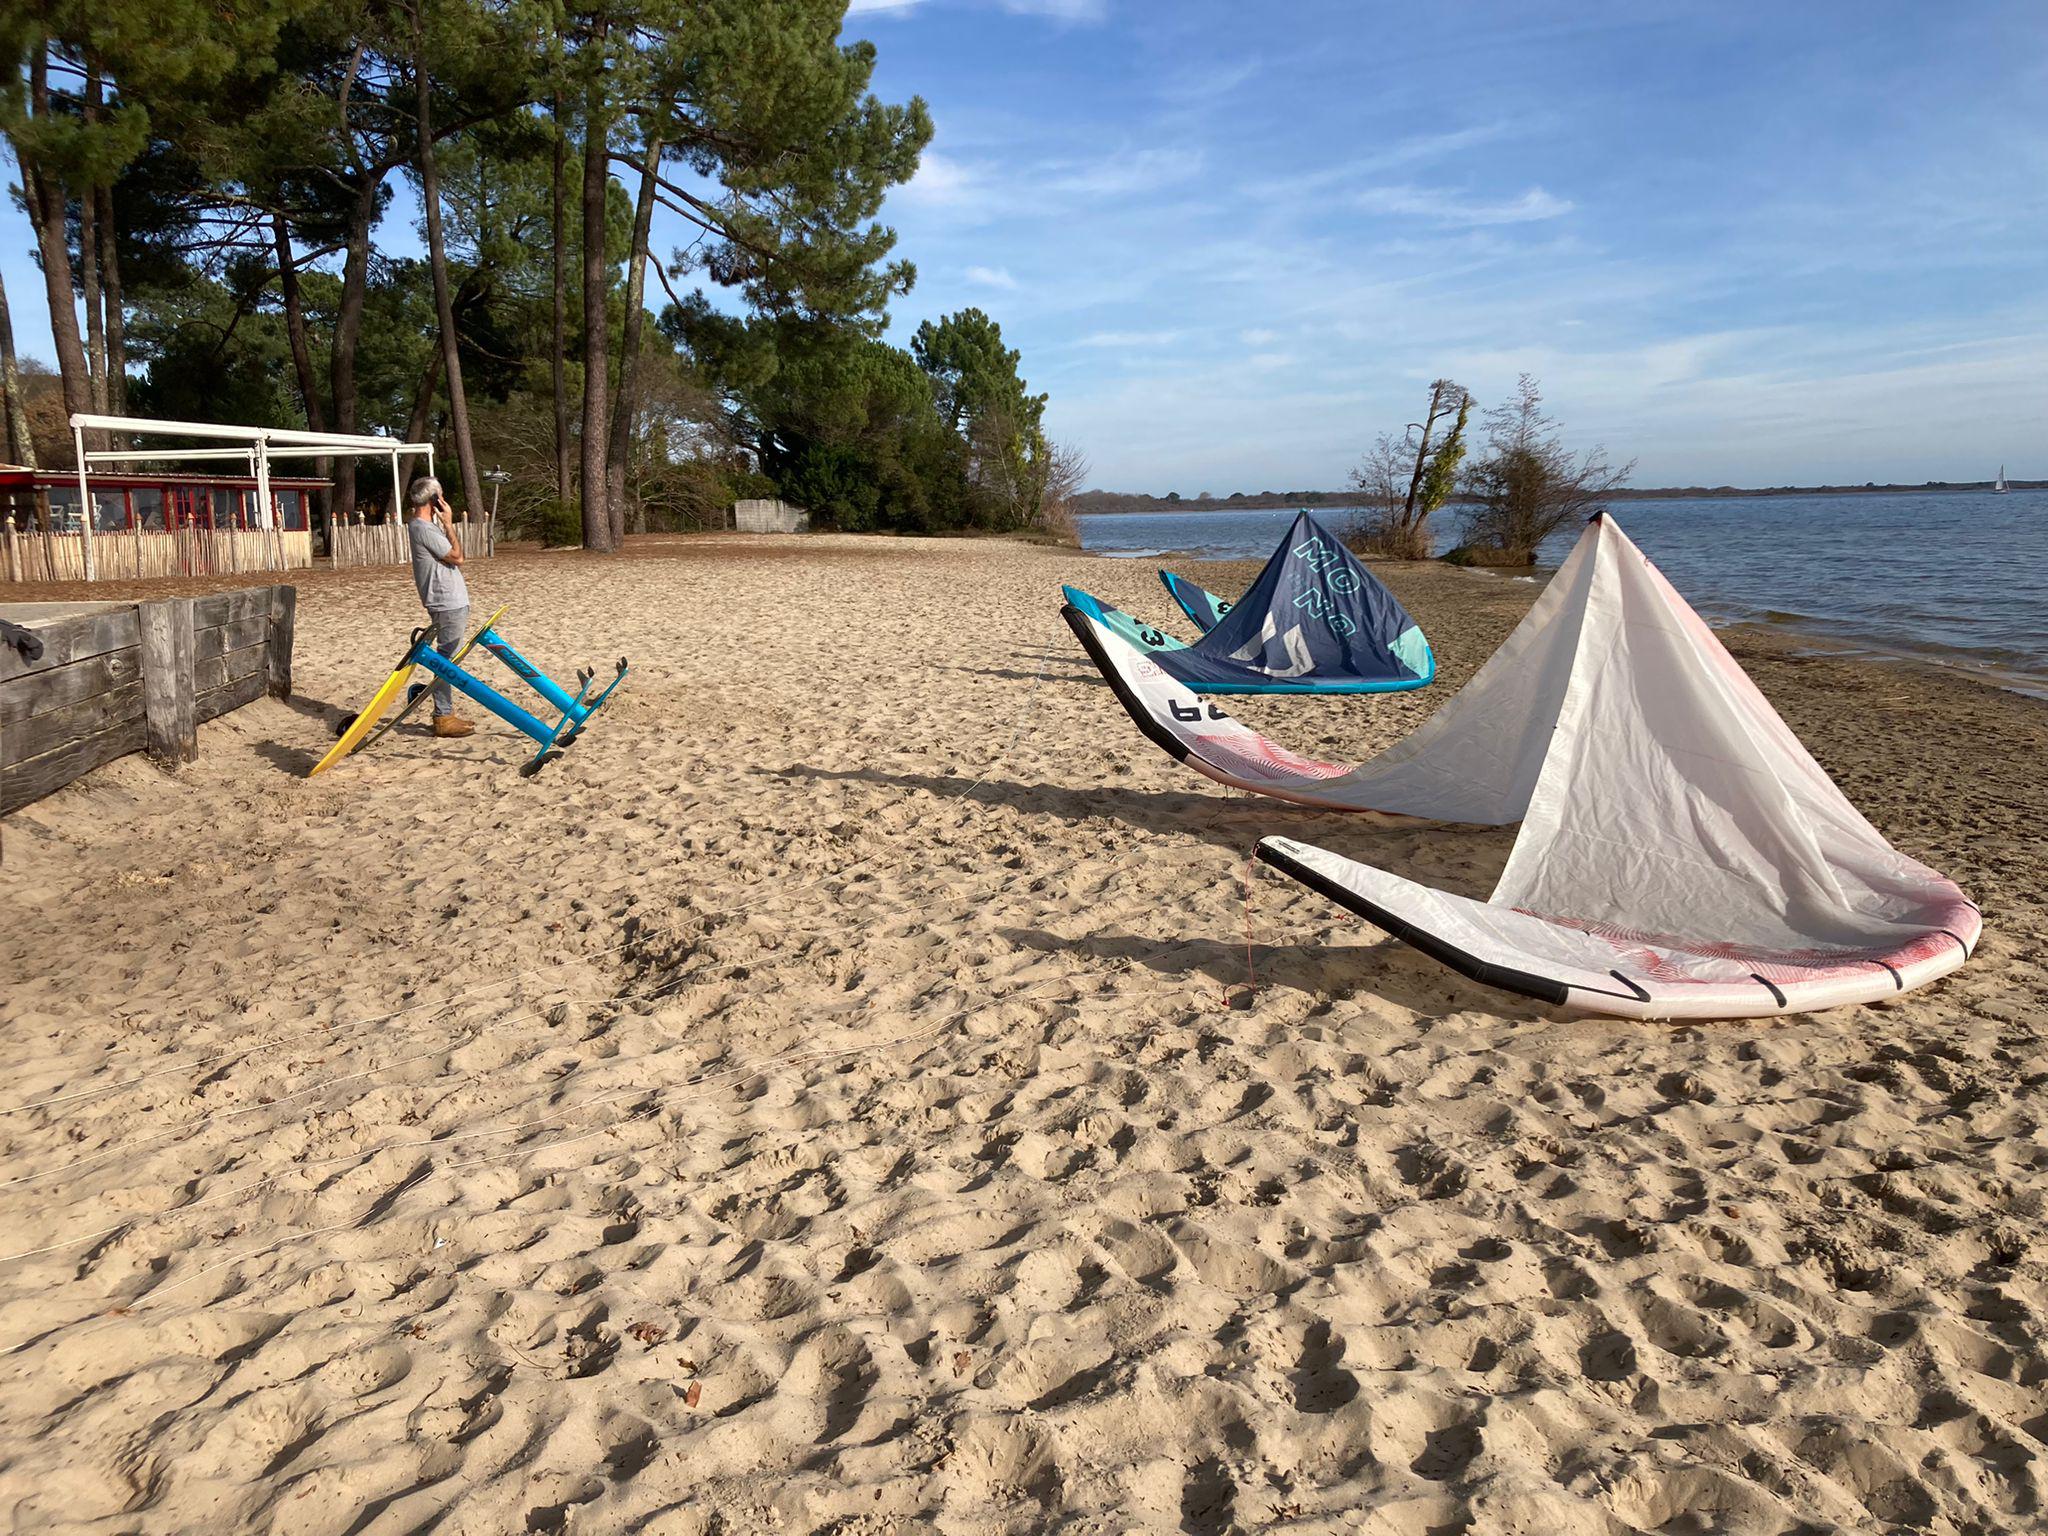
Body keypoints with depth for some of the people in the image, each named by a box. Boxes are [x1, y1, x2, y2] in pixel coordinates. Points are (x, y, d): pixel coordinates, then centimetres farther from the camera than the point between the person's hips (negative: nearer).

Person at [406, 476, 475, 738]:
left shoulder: (419, 525, 15)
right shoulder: (424, 528, -16)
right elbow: (457, 557, -14)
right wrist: (447, 523, -10)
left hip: (451, 602, 10)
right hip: (448, 604, -10)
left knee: (447, 660, 15)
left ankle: (445, 713, 22)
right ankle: (443, 718, -2)